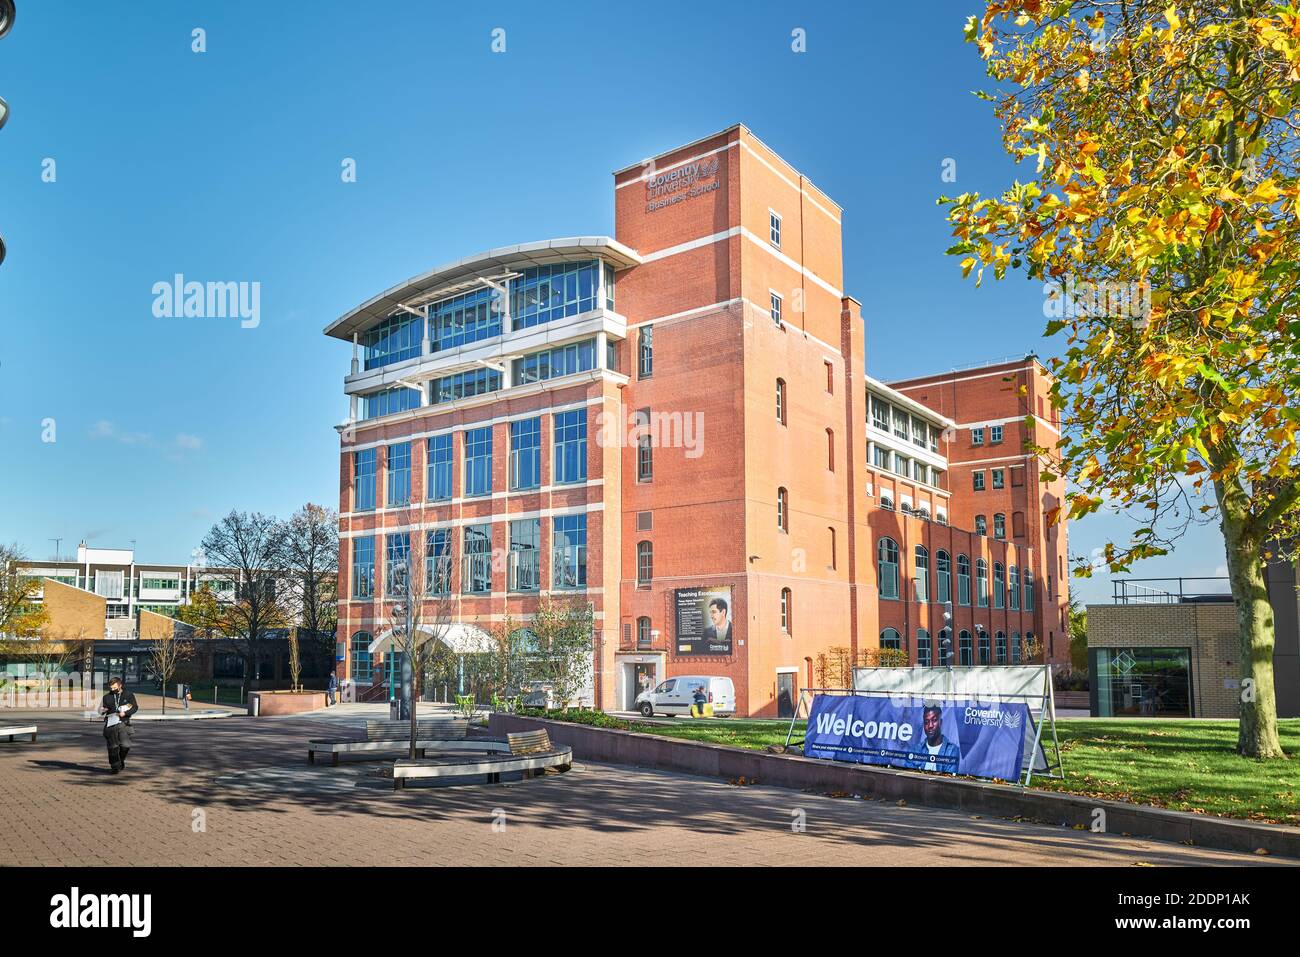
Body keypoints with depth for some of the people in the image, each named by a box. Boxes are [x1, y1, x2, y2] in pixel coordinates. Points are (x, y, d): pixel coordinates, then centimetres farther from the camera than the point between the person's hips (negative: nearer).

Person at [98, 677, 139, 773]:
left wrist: (125, 713, -14)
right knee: (113, 747, -1)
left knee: (125, 745, -9)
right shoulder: (107, 697, 13)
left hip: (123, 723, -2)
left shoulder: (128, 695, 7)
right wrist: (103, 710, -6)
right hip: (111, 724, 2)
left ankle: (121, 760, 19)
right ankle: (115, 766, 8)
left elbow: (135, 707, 3)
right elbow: (100, 710, 19)